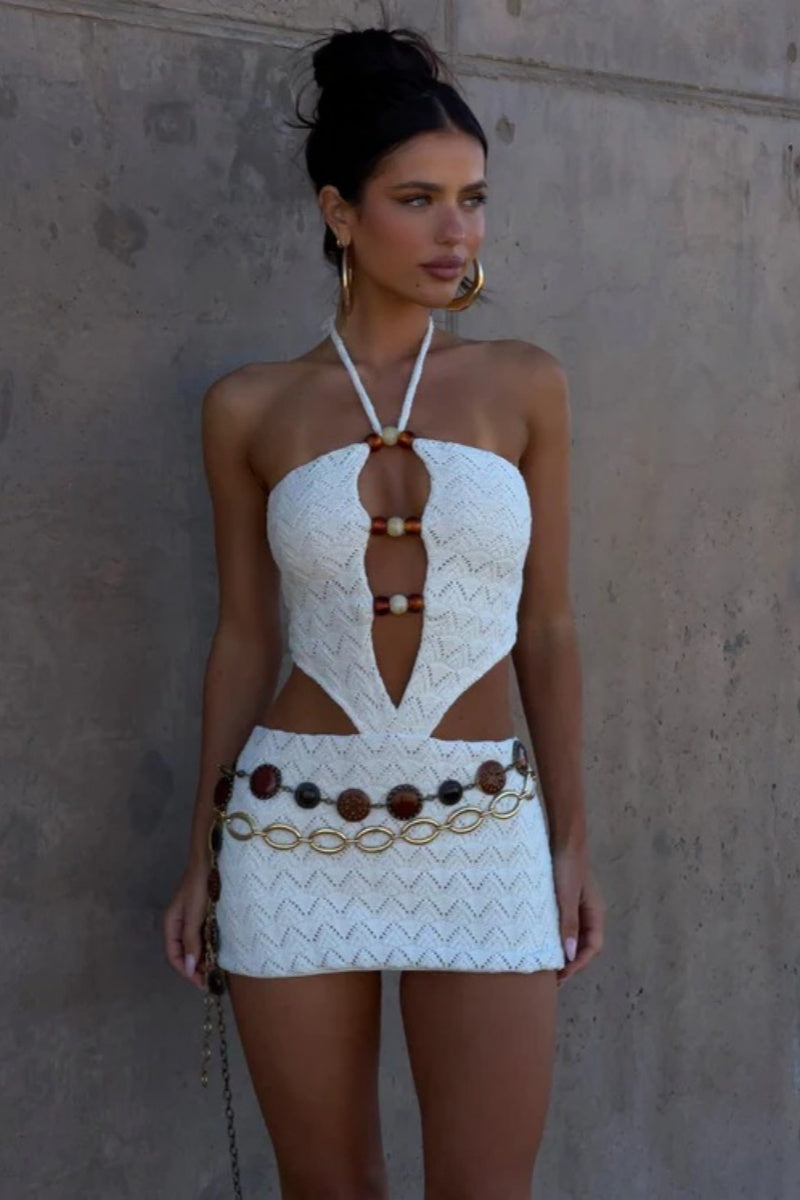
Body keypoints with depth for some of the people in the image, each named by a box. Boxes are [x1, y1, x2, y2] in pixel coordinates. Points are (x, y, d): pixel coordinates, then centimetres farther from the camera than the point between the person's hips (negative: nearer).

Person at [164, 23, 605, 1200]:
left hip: (483, 839, 0)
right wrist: (202, 858, 8)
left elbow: (545, 625, 5)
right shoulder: (250, 407, 0)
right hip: (298, 837, 0)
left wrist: (573, 837, 4)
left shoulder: (524, 384, 2)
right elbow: (246, 636, 6)